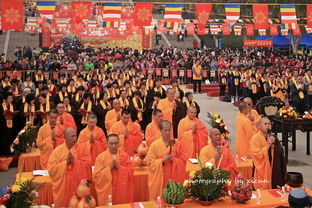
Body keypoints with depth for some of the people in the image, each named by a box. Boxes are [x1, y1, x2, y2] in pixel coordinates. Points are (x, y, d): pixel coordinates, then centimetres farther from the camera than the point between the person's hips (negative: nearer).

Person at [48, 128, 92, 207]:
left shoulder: (81, 149, -2)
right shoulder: (57, 150, -2)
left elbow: (88, 164, -8)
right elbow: (51, 169, -8)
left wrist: (75, 161, -18)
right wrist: (65, 162, -15)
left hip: (78, 186, 0)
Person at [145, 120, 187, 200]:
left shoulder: (177, 144, 3)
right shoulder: (154, 145, -2)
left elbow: (183, 161, 4)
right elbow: (150, 163, -3)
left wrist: (173, 159, -13)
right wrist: (162, 160, -16)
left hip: (174, 179, 1)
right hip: (159, 180, -1)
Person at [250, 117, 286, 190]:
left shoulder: (273, 138, 8)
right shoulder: (255, 139, -10)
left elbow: (281, 152, 2)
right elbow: (258, 155, -19)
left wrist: (273, 145, -14)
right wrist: (268, 144, -21)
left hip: (274, 171, 5)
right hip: (262, 172, -5)